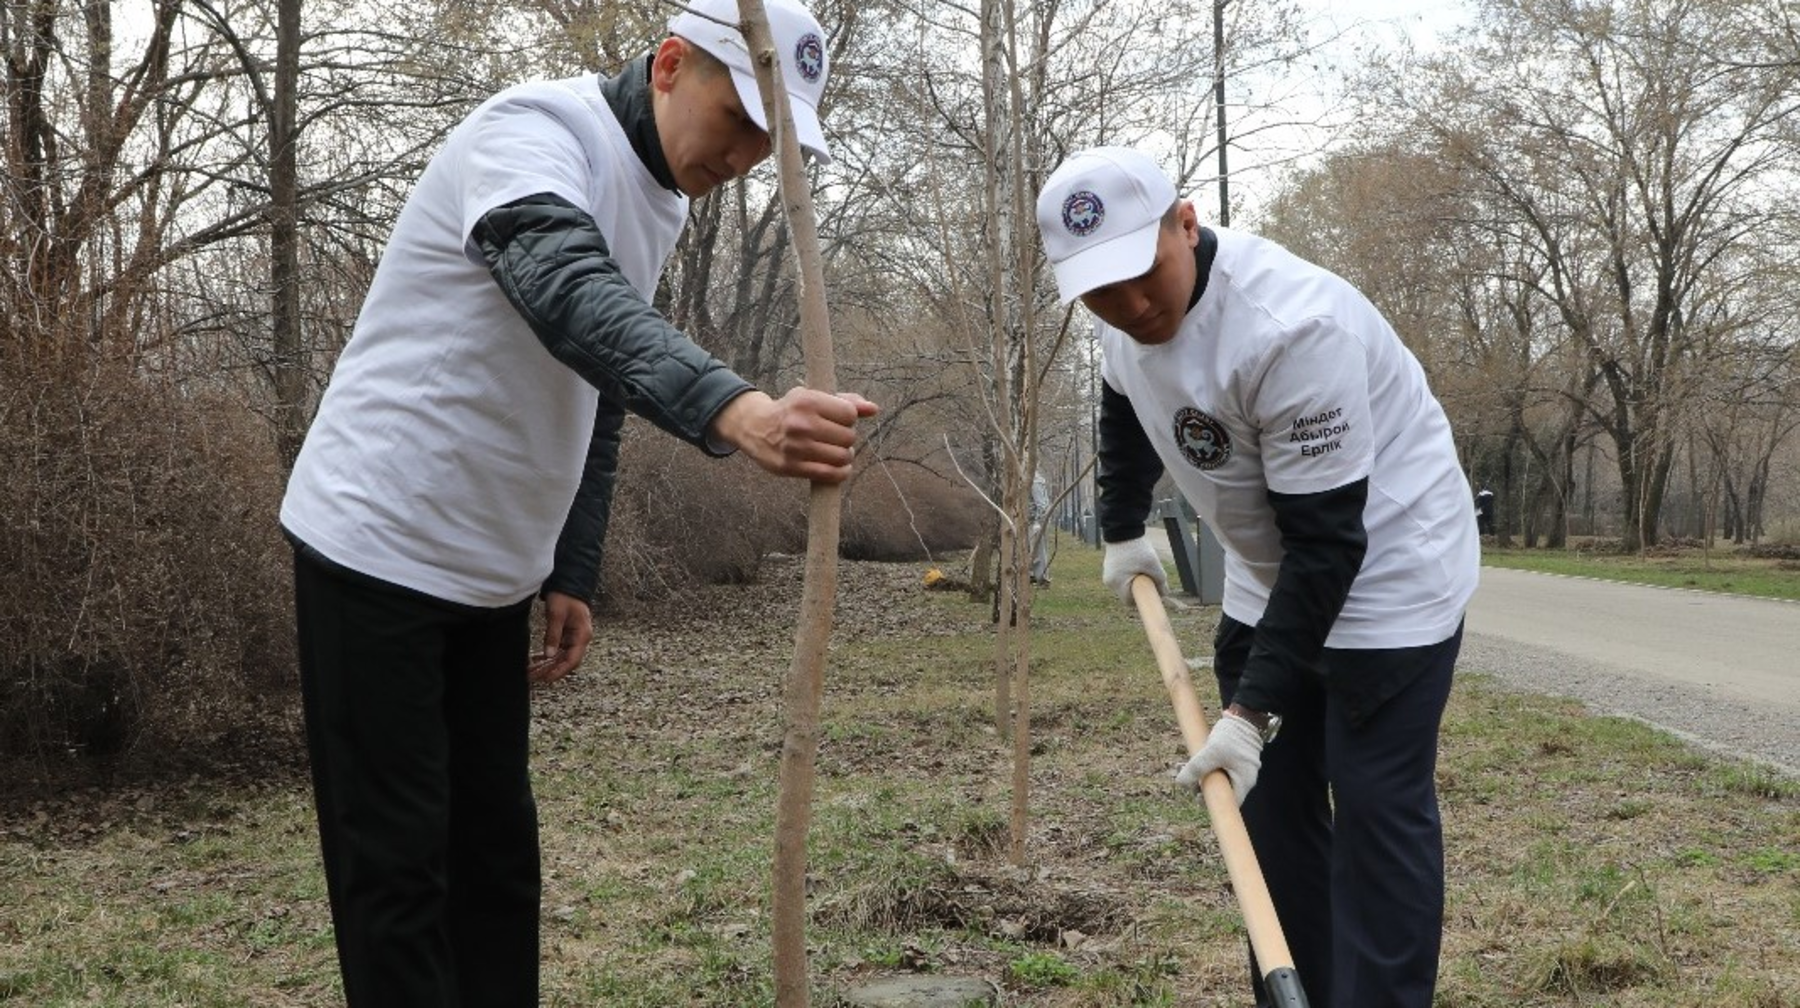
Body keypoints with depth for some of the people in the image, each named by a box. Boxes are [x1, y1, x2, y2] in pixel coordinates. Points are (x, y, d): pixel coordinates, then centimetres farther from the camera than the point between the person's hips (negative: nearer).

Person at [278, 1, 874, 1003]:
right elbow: (572, 297, -41)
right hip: (380, 545, -8)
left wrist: (573, 574, 10)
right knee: (398, 863, -5)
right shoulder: (535, 130, -19)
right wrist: (738, 411, -57)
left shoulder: (660, 203, 8)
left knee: (497, 848, 11)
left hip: (491, 571, 8)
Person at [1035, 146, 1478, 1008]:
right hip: (1268, 574, 8)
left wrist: (1253, 707, -31)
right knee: (1268, 794, 9)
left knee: (1375, 806, -10)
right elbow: (1125, 405, 17)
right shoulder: (1128, 310, -8)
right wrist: (1122, 531, 19)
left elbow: (1328, 541, -30)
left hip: (1386, 565, -8)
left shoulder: (1290, 326, -34)